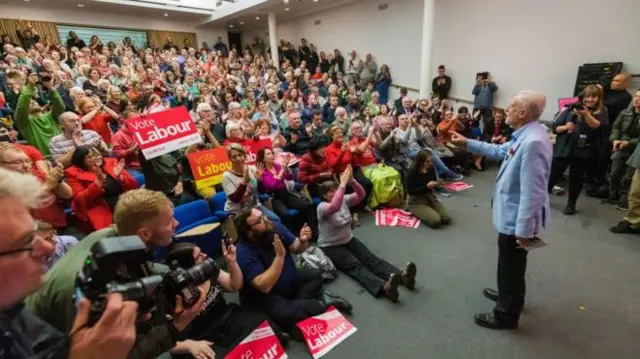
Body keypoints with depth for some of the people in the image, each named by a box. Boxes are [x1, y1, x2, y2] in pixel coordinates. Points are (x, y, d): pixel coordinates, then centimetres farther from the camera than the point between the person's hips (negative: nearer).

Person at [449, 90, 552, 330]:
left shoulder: (533, 142, -30)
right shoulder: (525, 135, 3)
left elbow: (532, 192, -31)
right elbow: (500, 151, 21)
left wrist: (524, 229, -28)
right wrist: (467, 143, 22)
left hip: (517, 218, -10)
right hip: (511, 213, 10)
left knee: (511, 265, 9)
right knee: (509, 263, 28)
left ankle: (506, 314, 29)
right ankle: (509, 295, 51)